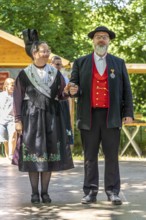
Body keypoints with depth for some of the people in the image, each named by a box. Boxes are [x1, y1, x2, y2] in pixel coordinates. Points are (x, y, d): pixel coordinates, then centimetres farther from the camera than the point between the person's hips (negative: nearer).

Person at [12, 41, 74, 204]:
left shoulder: (55, 73, 8)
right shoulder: (24, 74, 1)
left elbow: (62, 94, 6)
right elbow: (17, 98, 1)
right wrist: (18, 120, -6)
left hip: (51, 117, 2)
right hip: (31, 117, -2)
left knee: (49, 153, 1)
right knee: (33, 153, -2)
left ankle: (44, 192, 9)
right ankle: (34, 192, 6)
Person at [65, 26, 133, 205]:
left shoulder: (118, 63, 13)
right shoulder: (80, 63, 12)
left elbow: (126, 89, 10)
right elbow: (74, 85, 10)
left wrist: (128, 113, 1)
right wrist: (73, 90, -15)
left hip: (111, 116, 0)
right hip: (89, 116, 0)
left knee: (111, 156, 0)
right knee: (90, 156, 3)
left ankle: (113, 192, 3)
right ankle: (90, 192, 7)